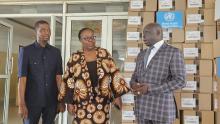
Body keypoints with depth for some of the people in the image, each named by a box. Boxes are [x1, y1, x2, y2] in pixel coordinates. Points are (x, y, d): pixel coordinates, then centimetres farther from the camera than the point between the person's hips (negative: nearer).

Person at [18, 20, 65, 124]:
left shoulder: (56, 52, 5)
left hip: (51, 101, 3)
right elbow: (22, 78, -8)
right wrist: (21, 104, -12)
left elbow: (58, 77, 4)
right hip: (32, 100, -2)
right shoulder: (26, 51, -4)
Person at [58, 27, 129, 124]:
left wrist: (117, 95, -2)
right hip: (82, 102, -1)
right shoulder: (75, 57, 0)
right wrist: (69, 102, -2)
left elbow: (114, 74, 2)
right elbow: (68, 80, 1)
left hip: (102, 101, 1)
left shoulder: (104, 54, 3)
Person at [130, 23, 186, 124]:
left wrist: (150, 89, -21)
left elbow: (180, 81, -15)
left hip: (161, 107, -6)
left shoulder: (173, 52, -6)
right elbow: (134, 78, 20)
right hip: (143, 107, 7)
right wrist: (134, 85, -6)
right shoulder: (142, 55, 15)